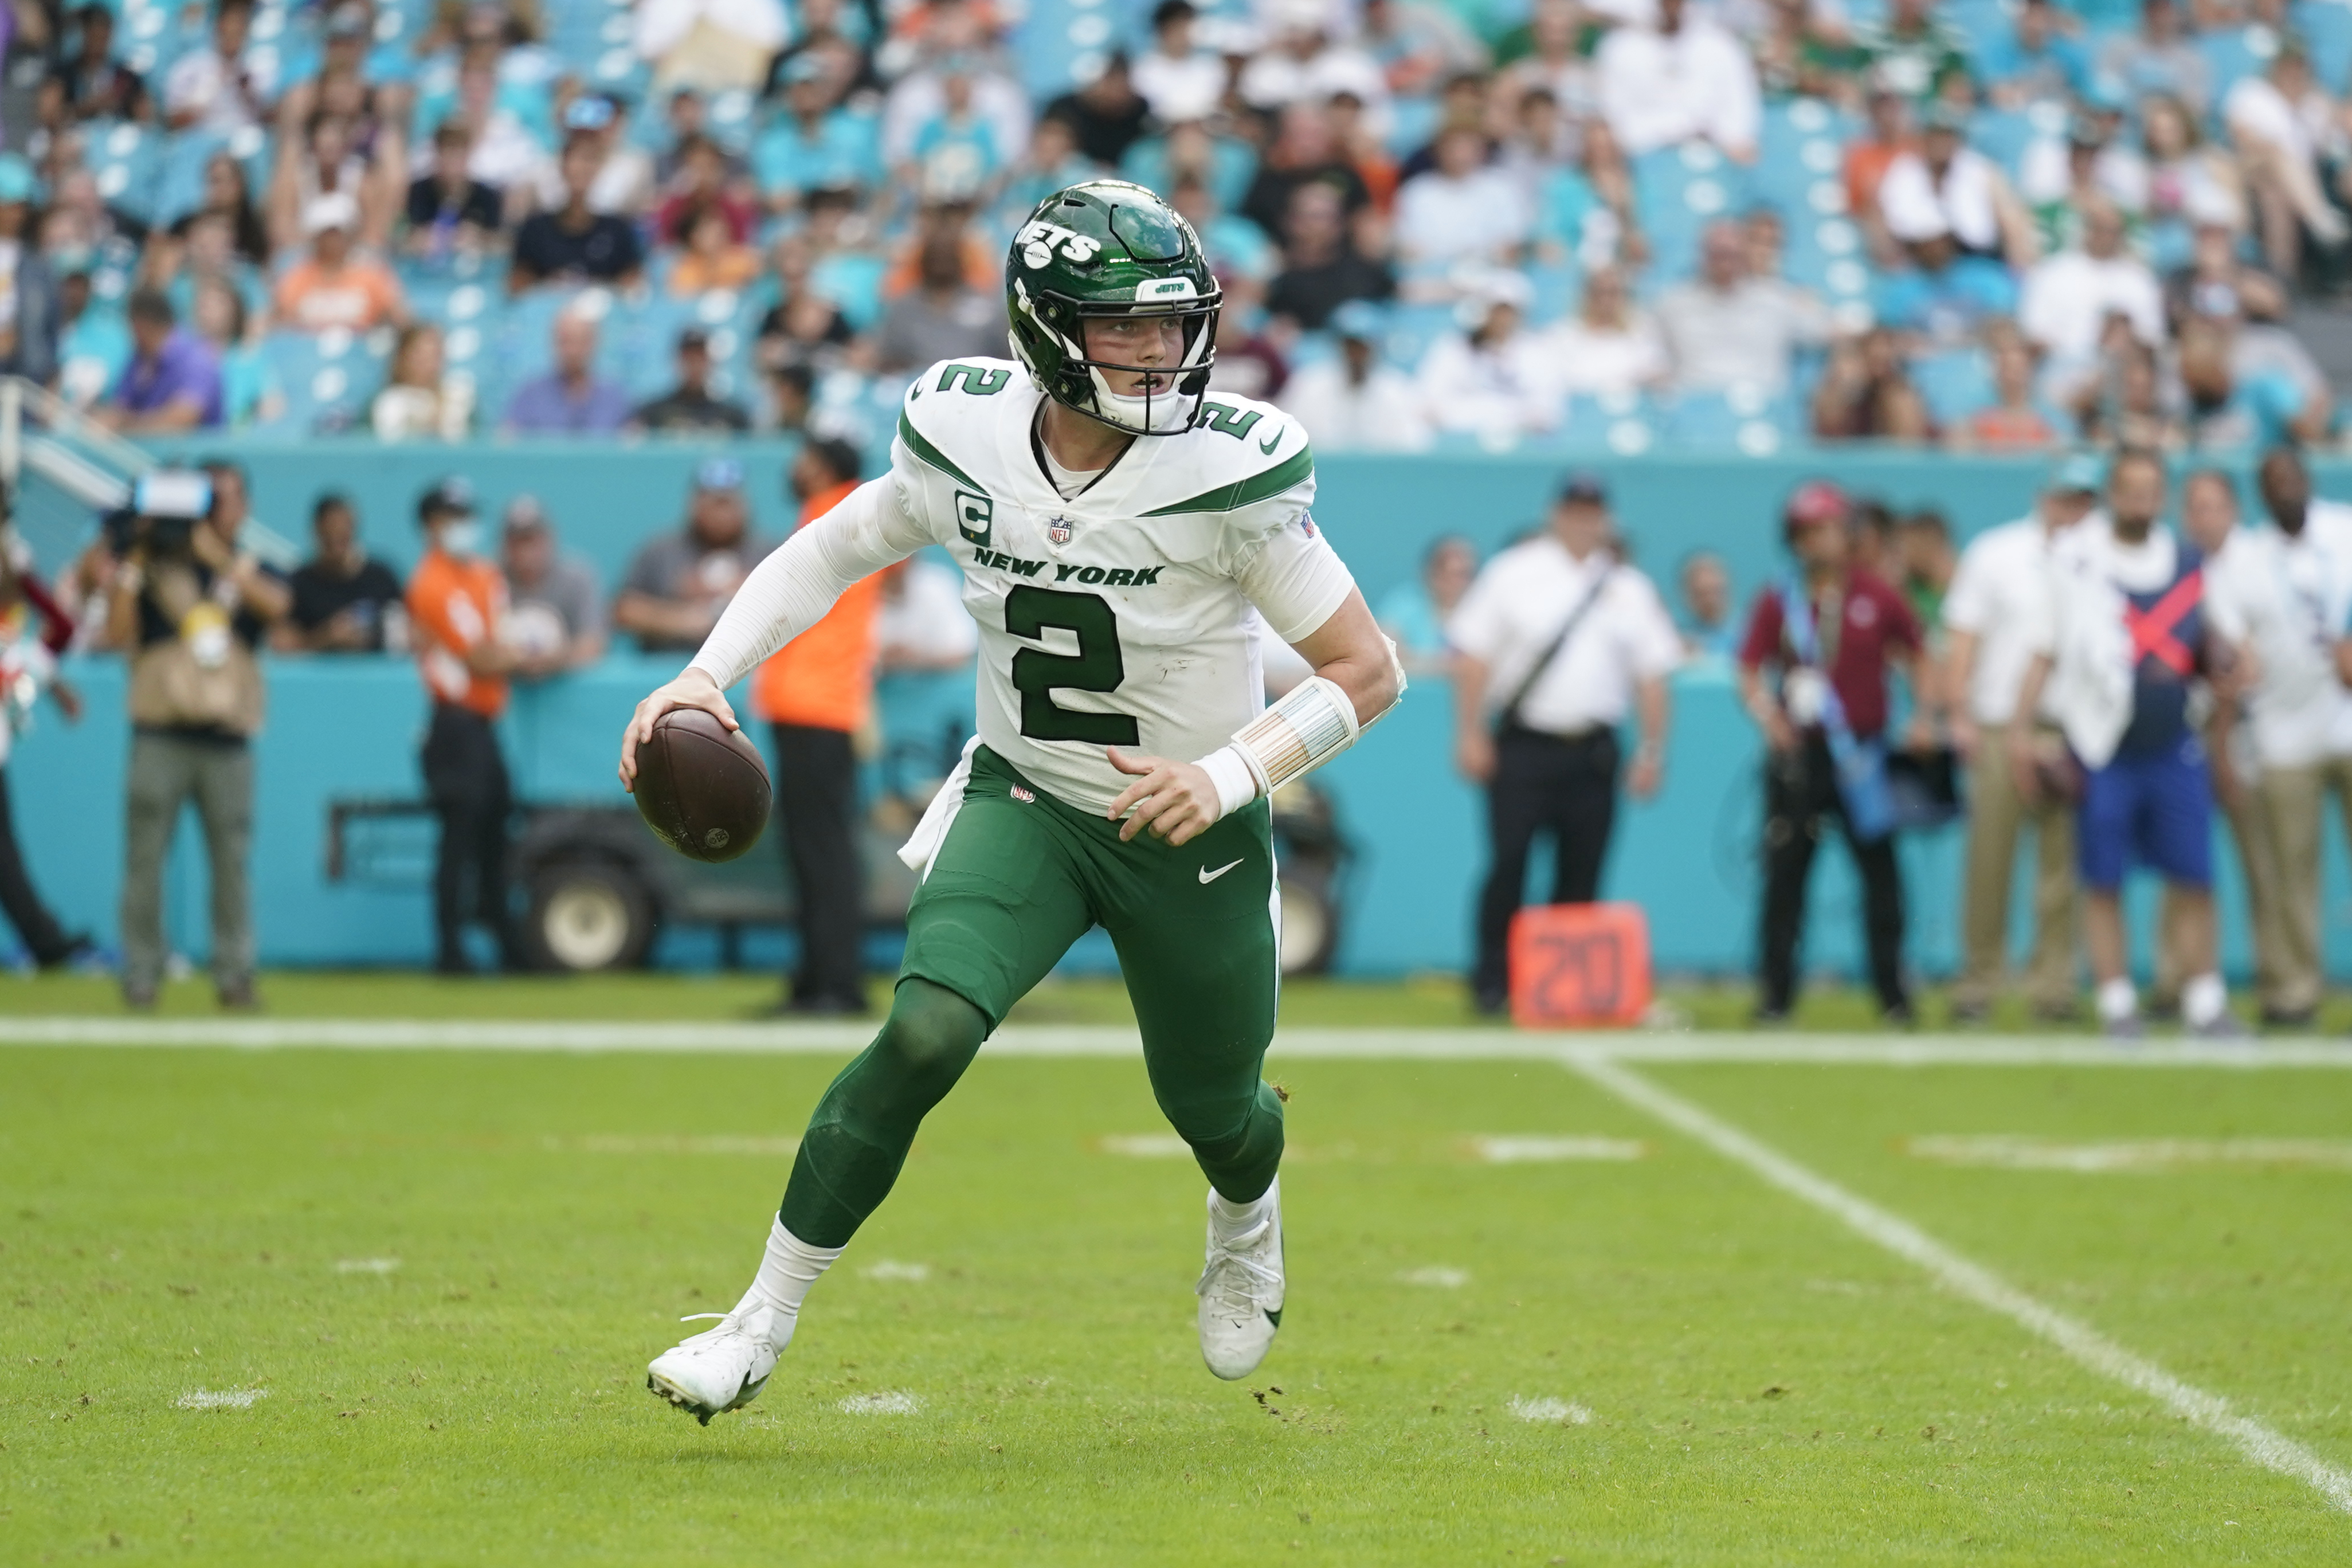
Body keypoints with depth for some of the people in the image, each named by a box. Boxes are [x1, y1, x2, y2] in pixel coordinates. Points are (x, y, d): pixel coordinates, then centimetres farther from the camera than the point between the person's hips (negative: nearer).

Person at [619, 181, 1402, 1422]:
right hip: (1022, 804, 1)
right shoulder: (964, 442, -14)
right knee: (926, 1031, -24)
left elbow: (1367, 671, -16)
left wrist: (1231, 775, -30)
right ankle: (762, 1325, -13)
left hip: (1191, 831, -1)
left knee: (1212, 1106, 18)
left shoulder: (1227, 476, -23)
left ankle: (1246, 1224, 58)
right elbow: (835, 551, 5)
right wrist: (707, 675, -8)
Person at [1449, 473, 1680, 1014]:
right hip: (1521, 746, -3)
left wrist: (1651, 751, 6)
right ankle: (1493, 984, -5)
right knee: (1508, 863, -9)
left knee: (1582, 873, 2)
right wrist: (1471, 735, -7)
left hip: (1592, 754, 3)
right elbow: (1472, 657, 1)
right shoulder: (1512, 574, 3)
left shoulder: (1628, 589, 12)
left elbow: (1651, 675, 12)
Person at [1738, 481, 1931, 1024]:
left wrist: (1924, 714, -1)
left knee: (1881, 872, 3)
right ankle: (1775, 994, 3)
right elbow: (1749, 671, 3)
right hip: (1797, 754, -1)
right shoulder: (1778, 602, 2)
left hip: (1862, 755, 1)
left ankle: (1893, 993, 10)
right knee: (1785, 873, -2)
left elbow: (1915, 658, 13)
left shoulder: (1878, 598, 4)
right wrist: (1765, 710, -16)